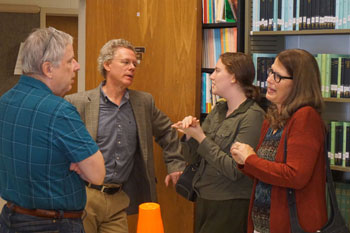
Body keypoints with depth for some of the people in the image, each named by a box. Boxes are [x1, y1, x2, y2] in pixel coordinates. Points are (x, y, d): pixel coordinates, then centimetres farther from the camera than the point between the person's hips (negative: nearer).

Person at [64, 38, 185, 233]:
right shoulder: (77, 103, -4)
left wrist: (175, 165, 21)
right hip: (83, 195, -3)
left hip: (118, 199, 4)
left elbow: (167, 131, 24)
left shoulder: (144, 102, 11)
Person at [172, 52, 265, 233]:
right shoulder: (218, 110, 7)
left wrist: (201, 137, -19)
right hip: (204, 200, 7)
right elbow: (192, 158, 10)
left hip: (230, 206, -7)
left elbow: (235, 170, -21)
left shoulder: (252, 116, -16)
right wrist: (190, 133, -9)